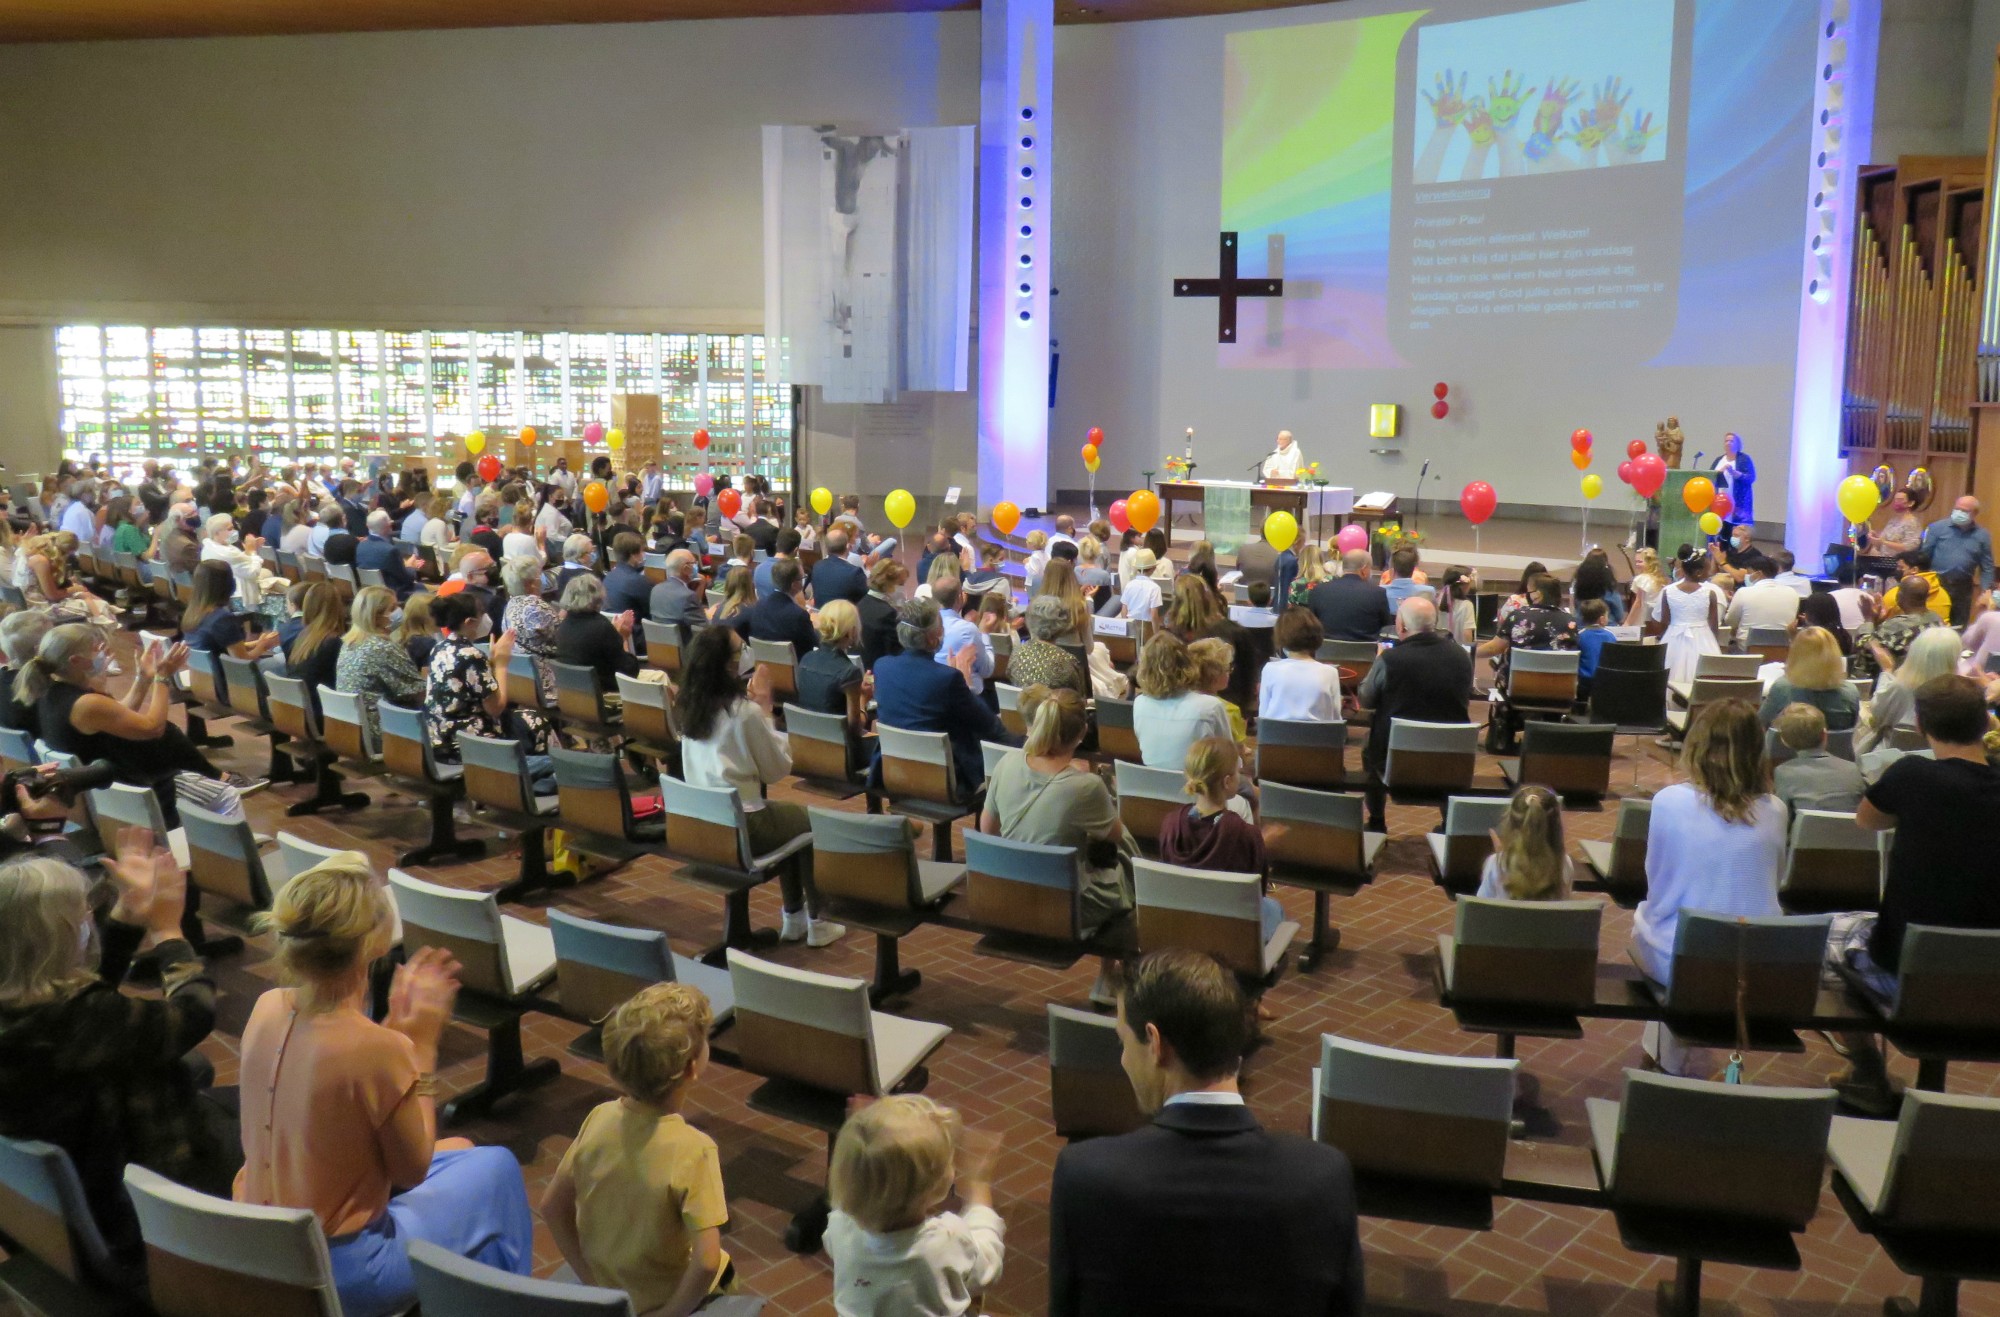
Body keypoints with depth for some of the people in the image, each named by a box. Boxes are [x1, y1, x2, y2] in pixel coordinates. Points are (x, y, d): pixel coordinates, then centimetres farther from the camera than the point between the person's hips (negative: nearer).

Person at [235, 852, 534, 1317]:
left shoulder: (267, 1008, -10)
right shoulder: (377, 1050, -30)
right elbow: (413, 1169, -14)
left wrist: (397, 1027, 1)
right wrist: (423, 1044, -12)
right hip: (341, 1274, -7)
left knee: (456, 1152, 26)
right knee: (496, 1169, 14)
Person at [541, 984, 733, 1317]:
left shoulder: (599, 1118, -16)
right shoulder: (693, 1149, -30)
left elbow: (552, 1206, -5)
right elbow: (705, 1261, -32)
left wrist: (589, 1276, 3)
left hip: (602, 1287, 4)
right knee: (723, 1269, 29)